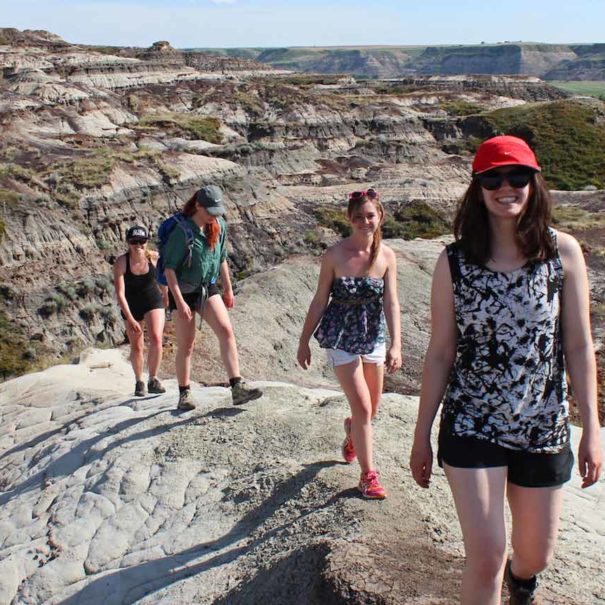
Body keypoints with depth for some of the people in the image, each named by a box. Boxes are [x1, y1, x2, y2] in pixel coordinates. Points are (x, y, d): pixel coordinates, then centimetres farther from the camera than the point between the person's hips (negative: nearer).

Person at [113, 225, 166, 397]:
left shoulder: (154, 257, -17)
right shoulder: (121, 262, -21)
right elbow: (120, 293, -23)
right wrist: (130, 319, -28)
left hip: (153, 301, 0)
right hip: (131, 306, 0)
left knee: (156, 339, -18)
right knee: (136, 347, 9)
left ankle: (153, 380, -3)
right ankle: (139, 382, 31)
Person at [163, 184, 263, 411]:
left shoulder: (219, 226, 0)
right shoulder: (182, 231, -18)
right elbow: (169, 268, -18)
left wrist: (228, 290, 15)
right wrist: (179, 302, -23)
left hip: (208, 288, 5)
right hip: (184, 291, -5)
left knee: (226, 331, -12)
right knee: (186, 345, 2)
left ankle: (237, 387, -15)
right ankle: (184, 394, 18)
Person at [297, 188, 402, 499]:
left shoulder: (387, 256, -7)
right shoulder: (334, 255, -14)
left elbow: (391, 302, -12)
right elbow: (319, 301, -6)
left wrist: (395, 345, -22)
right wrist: (304, 342, -1)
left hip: (374, 336, 3)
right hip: (341, 338, -3)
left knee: (371, 409, 17)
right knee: (362, 407, -7)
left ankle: (352, 429, 53)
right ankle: (368, 475, 11)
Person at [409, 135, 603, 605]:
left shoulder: (563, 252, -5)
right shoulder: (454, 262, -7)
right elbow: (440, 353, -2)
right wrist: (422, 435, 1)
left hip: (543, 429, 2)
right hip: (472, 426, -1)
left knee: (537, 555, 18)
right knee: (486, 556, -8)